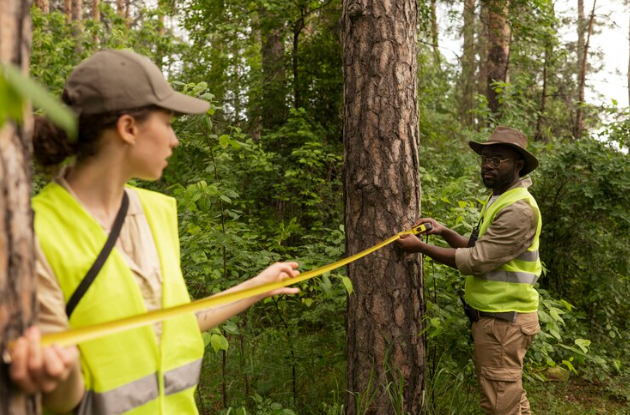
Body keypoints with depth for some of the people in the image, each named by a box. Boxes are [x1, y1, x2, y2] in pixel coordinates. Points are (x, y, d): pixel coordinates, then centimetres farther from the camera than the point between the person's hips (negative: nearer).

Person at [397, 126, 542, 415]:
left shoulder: (518, 209, -21)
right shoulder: (500, 200, 14)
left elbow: (476, 261, -22)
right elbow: (481, 249, 17)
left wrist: (421, 247, -16)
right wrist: (444, 232, 2)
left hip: (502, 320, -10)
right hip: (496, 315, 10)